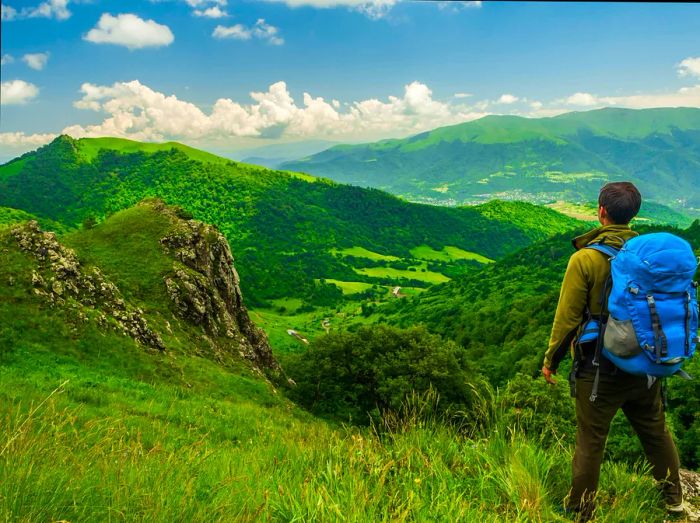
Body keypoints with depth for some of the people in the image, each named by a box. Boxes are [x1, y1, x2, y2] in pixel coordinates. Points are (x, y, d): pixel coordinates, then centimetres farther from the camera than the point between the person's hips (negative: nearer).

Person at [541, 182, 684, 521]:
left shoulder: (585, 259, -17)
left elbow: (567, 317, -14)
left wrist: (551, 360, -1)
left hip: (599, 369, -5)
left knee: (590, 441, 9)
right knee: (655, 431, 23)